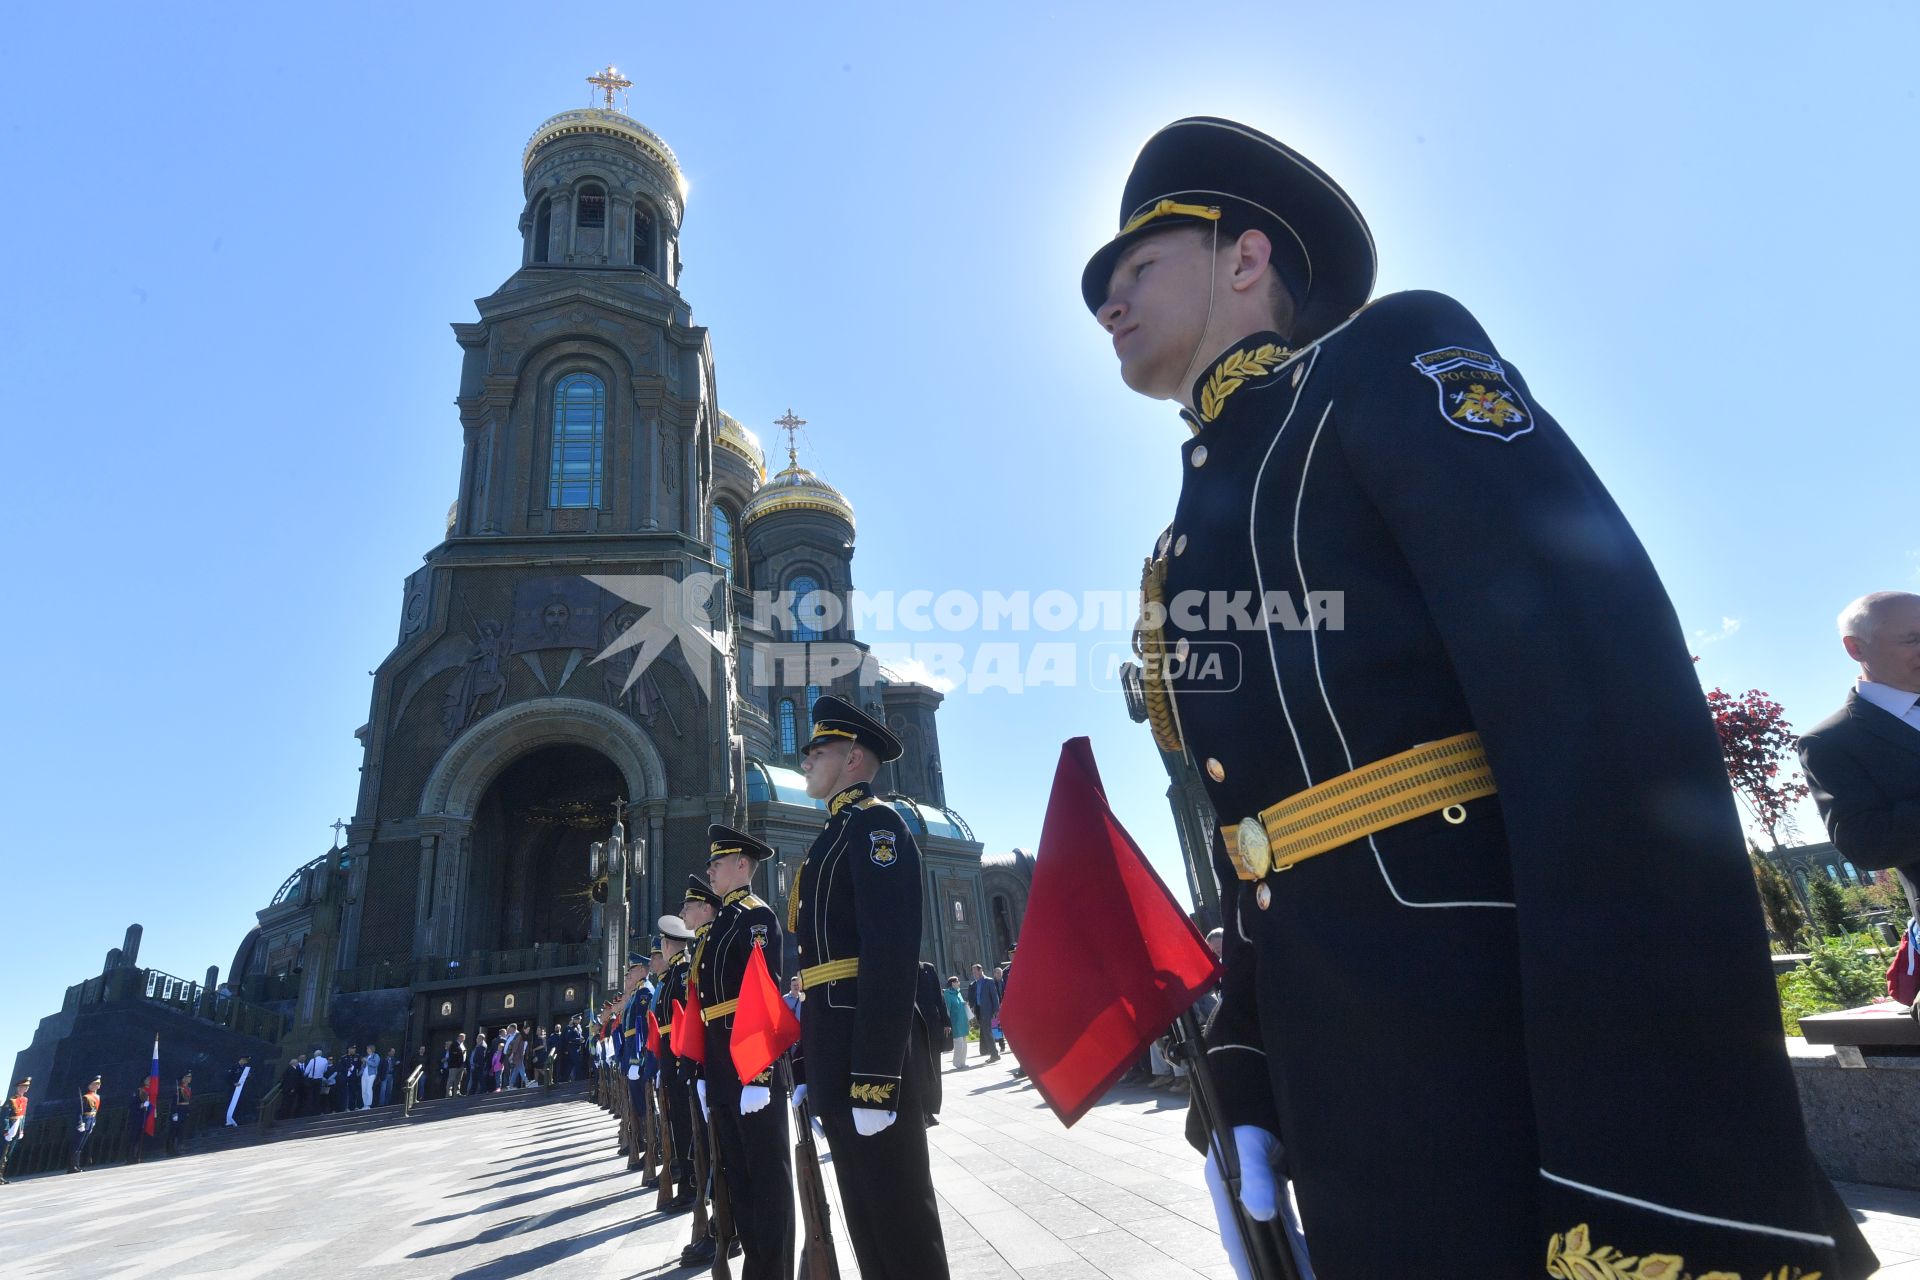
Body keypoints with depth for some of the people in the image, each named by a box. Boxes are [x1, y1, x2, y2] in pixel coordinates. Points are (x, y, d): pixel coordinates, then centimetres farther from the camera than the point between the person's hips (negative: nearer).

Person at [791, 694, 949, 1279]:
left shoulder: (874, 824, -9)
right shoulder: (836, 837, 20)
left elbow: (891, 958, -21)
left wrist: (874, 1081, -24)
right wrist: (808, 1068, 21)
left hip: (873, 1053, -10)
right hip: (838, 1052, 10)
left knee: (901, 1223, 1)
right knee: (866, 1221, 16)